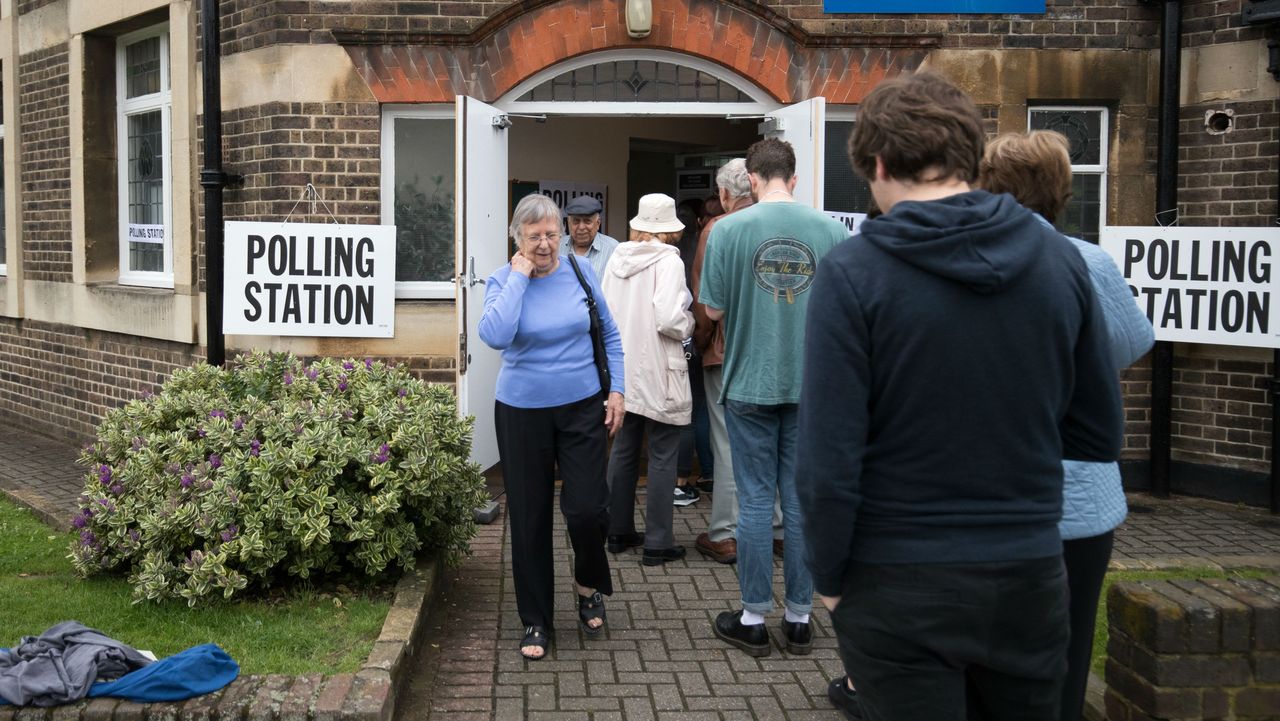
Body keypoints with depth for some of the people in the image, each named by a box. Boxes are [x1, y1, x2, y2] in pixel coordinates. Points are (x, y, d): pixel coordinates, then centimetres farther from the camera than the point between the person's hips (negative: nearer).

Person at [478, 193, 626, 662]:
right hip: (523, 413, -1)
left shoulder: (580, 272, -1)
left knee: (588, 508, -7)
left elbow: (610, 334, 10)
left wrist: (616, 391, 4)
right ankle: (536, 622, 21)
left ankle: (589, 585, 26)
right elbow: (494, 337, -27)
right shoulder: (503, 280, -7)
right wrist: (519, 277, -21)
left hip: (582, 408, 1)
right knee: (529, 518, 6)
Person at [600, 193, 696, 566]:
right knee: (662, 458, 2)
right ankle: (658, 543, 6)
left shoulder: (618, 257, 5)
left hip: (622, 369, 6)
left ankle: (619, 532, 24)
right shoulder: (667, 260, -13)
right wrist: (688, 324, -2)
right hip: (658, 374, -6)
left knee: (623, 451, 15)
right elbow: (669, 319, -22)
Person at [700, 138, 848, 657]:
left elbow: (714, 310, -5)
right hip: (812, 384, 2)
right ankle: (800, 618, 19)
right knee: (802, 499, 10)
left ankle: (753, 619, 15)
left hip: (750, 384, -2)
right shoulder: (830, 229, -3)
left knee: (756, 501, 6)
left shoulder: (729, 229, -8)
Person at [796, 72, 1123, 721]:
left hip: (898, 587, -3)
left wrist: (828, 579, -1)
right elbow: (1100, 436, 5)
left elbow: (830, 460, -16)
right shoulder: (1059, 258, -2)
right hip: (1029, 573, 4)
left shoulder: (852, 272, -14)